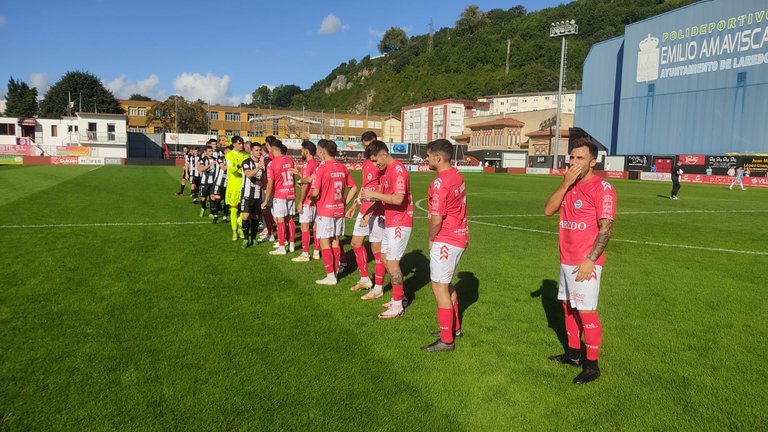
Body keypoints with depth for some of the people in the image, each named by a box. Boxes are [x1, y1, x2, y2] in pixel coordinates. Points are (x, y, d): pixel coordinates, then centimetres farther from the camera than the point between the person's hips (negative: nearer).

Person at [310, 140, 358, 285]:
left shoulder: (321, 168, -14)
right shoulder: (342, 168, 5)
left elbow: (315, 192, -17)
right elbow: (354, 188, 8)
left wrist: (310, 198, 3)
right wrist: (345, 203, 12)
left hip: (325, 211, -6)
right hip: (339, 211, 6)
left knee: (325, 243, 0)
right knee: (335, 241, 14)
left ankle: (330, 276, 0)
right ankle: (336, 271, 23)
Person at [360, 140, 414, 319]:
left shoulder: (398, 170, -19)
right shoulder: (385, 170, 11)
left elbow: (398, 199, -28)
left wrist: (374, 194, -22)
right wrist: (370, 197, -3)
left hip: (399, 223, -10)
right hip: (390, 222, 10)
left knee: (392, 262, -6)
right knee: (385, 257, 16)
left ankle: (398, 306, 5)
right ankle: (399, 296, 29)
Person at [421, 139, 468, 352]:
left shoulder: (440, 183, -21)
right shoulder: (457, 176, 8)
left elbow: (436, 220, -23)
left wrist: (431, 239, -5)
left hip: (445, 241, -10)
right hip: (459, 237, 10)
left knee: (439, 287, -1)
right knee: (446, 283, 22)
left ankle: (446, 340, 7)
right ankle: (454, 327, 35)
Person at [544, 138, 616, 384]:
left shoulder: (602, 188, -12)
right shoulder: (569, 186, 10)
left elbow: (606, 228, -15)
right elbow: (548, 210, -1)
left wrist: (590, 260, -20)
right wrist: (565, 183, -11)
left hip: (586, 263, -7)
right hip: (566, 260, 7)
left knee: (586, 312, -4)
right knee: (569, 307, 16)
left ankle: (592, 366, 8)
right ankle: (573, 353, 31)